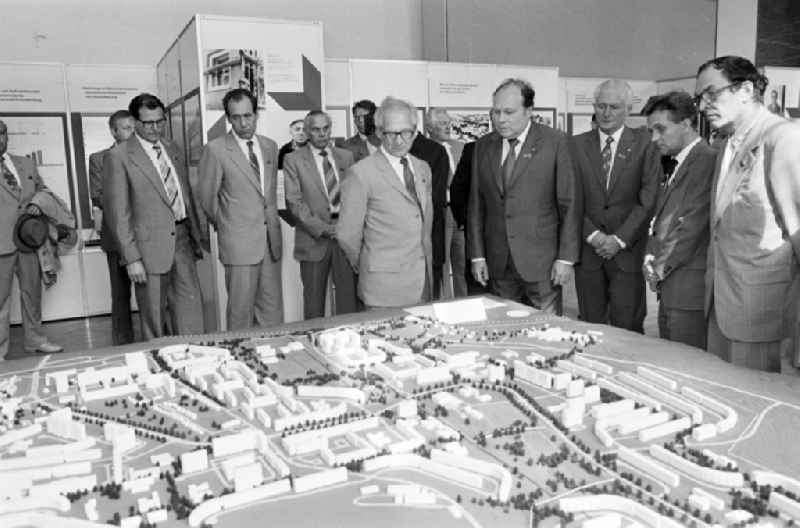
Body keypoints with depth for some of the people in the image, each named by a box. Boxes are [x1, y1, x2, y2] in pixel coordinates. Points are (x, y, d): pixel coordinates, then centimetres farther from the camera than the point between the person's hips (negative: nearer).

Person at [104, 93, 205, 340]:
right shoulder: (119, 156, -6)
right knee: (154, 319, 4)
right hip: (149, 247, -5)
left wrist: (197, 237, 15)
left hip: (181, 240, 5)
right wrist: (131, 258, -13)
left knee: (191, 308, 5)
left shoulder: (173, 149, 13)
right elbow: (117, 212, -8)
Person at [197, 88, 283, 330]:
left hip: (271, 239, 5)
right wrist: (223, 225, 9)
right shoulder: (215, 150, -8)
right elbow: (206, 197, -1)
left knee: (273, 309, 9)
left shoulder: (270, 146, 10)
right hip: (239, 243, -5)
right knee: (241, 310, 2)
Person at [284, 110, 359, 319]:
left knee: (349, 295, 3)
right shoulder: (294, 160, 2)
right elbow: (294, 202, -5)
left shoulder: (346, 157, 12)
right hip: (314, 237, -2)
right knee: (314, 298, 5)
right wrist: (322, 228, -13)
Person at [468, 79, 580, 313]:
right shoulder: (483, 146, 8)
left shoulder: (555, 142, -4)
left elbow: (569, 203, -4)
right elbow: (476, 204, 9)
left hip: (542, 261, -3)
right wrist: (477, 255, 5)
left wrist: (566, 258, -8)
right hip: (498, 264, 3)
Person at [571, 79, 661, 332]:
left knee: (628, 328, -1)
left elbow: (648, 199, -4)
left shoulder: (644, 144, 2)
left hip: (627, 250, -2)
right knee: (590, 328, 6)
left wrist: (619, 239, -11)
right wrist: (592, 235, -8)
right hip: (587, 249, 2)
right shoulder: (577, 144, 8)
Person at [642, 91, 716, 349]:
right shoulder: (673, 164, 16)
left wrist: (661, 267, -9)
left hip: (690, 288, -9)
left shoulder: (708, 160, -13)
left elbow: (692, 226, -17)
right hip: (668, 285, 9)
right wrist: (651, 258, 3)